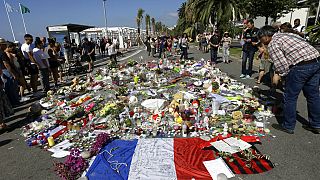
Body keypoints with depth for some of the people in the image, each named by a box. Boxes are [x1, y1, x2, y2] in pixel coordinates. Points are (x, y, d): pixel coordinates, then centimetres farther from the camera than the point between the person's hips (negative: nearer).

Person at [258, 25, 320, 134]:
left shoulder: (272, 44, -5)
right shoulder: (287, 35, 21)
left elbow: (282, 65, -13)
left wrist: (285, 75, 8)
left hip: (301, 66, -9)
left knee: (290, 97, 5)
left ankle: (288, 126, 18)